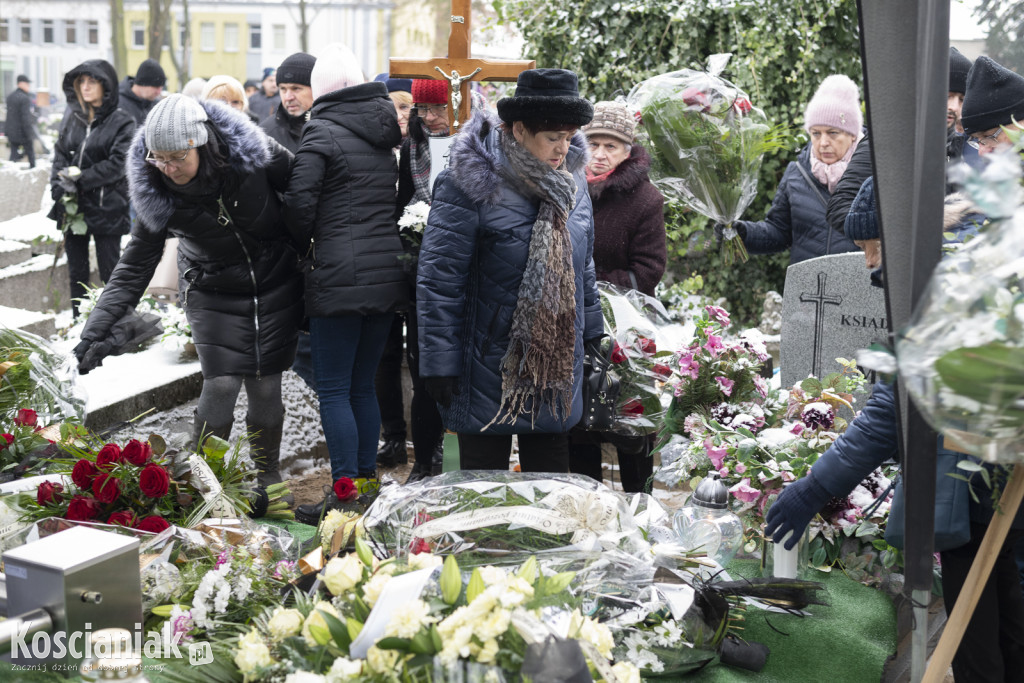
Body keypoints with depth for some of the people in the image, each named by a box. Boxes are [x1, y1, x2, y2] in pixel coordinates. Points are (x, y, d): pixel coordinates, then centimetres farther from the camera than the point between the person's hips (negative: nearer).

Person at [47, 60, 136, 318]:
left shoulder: (122, 122, -5)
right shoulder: (71, 117, 10)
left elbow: (117, 164, -13)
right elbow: (59, 156, 9)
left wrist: (80, 178, -14)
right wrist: (59, 187, -8)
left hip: (106, 208, -5)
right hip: (73, 208, 5)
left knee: (110, 274, 0)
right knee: (77, 274, 12)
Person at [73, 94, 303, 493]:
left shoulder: (253, 155, -21)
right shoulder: (158, 192, -18)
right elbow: (134, 268, -13)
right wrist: (96, 332, -21)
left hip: (275, 290, 0)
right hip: (214, 295, 0)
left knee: (265, 387, 2)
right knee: (221, 385, -12)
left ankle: (269, 478, 24)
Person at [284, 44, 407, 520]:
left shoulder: (322, 132, -7)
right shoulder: (384, 133, 13)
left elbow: (299, 204, -12)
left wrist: (307, 247, 5)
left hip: (340, 278, -7)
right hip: (388, 272, 7)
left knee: (334, 390, -1)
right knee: (364, 385, 15)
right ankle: (368, 482, 21)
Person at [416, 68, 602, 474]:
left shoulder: (570, 180, 7)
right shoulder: (470, 182, -15)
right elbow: (438, 279, -14)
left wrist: (590, 333, 18)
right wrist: (440, 362, -15)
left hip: (556, 368, 6)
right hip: (487, 370, -5)